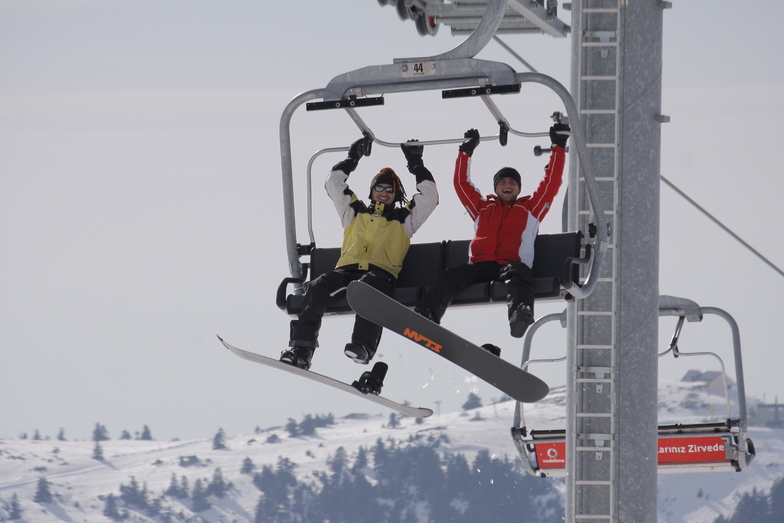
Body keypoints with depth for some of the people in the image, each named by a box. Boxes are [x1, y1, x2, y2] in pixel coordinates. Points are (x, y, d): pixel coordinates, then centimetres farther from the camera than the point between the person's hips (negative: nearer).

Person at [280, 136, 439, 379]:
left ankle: (363, 345, -55)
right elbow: (334, 184, 32)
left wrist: (416, 165, 23)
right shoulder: (356, 212, 33)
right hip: (347, 270, 3)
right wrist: (351, 160, 35)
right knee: (317, 288, -28)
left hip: (381, 274, -3)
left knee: (368, 287, -40)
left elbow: (429, 195, 21)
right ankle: (301, 348, -35)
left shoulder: (404, 218, 28)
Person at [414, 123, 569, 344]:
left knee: (517, 275, -41)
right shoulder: (483, 207, 36)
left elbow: (551, 183, 28)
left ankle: (520, 317, -70)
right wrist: (466, 151, 44)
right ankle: (424, 315, -51)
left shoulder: (530, 208, 30)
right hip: (480, 266, 3)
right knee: (451, 276, -28)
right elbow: (461, 184, 40)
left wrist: (558, 148, 30)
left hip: (512, 264, -3)